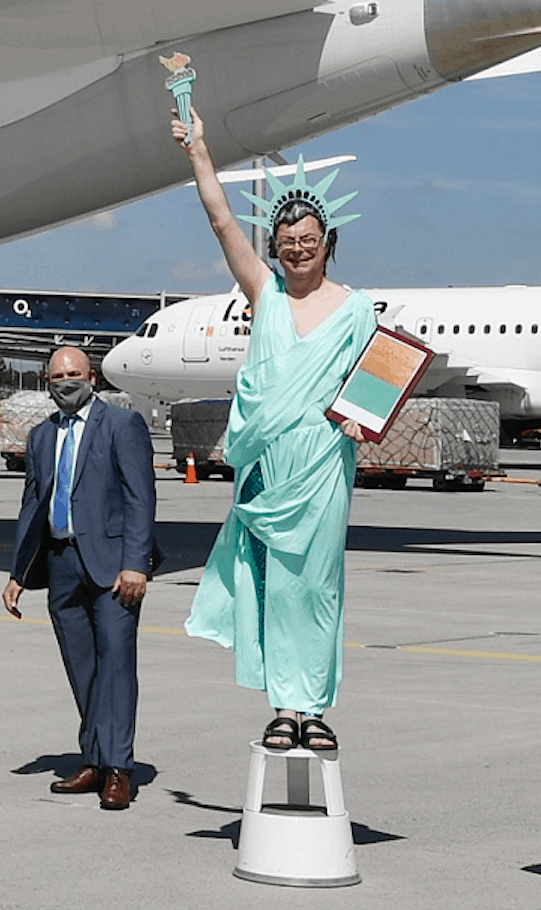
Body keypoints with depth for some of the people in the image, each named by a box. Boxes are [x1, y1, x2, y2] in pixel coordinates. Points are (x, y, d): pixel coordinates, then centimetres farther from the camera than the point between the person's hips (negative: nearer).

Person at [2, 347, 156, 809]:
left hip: (110, 561, -6)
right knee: (81, 669, 7)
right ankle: (95, 763, 14)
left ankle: (116, 769, -13)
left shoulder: (124, 425, 0)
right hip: (61, 563, 6)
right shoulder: (41, 436, 18)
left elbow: (140, 499, -7)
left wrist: (135, 564, -16)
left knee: (115, 658, -12)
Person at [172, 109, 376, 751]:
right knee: (270, 579, 1)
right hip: (265, 459, 2)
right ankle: (285, 705, 6)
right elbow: (221, 221, 2)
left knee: (313, 580, 1)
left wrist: (361, 421, -13)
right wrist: (198, 151, -4)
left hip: (321, 462, -2)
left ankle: (313, 707, 7)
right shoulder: (265, 290, 8)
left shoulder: (354, 308, 5)